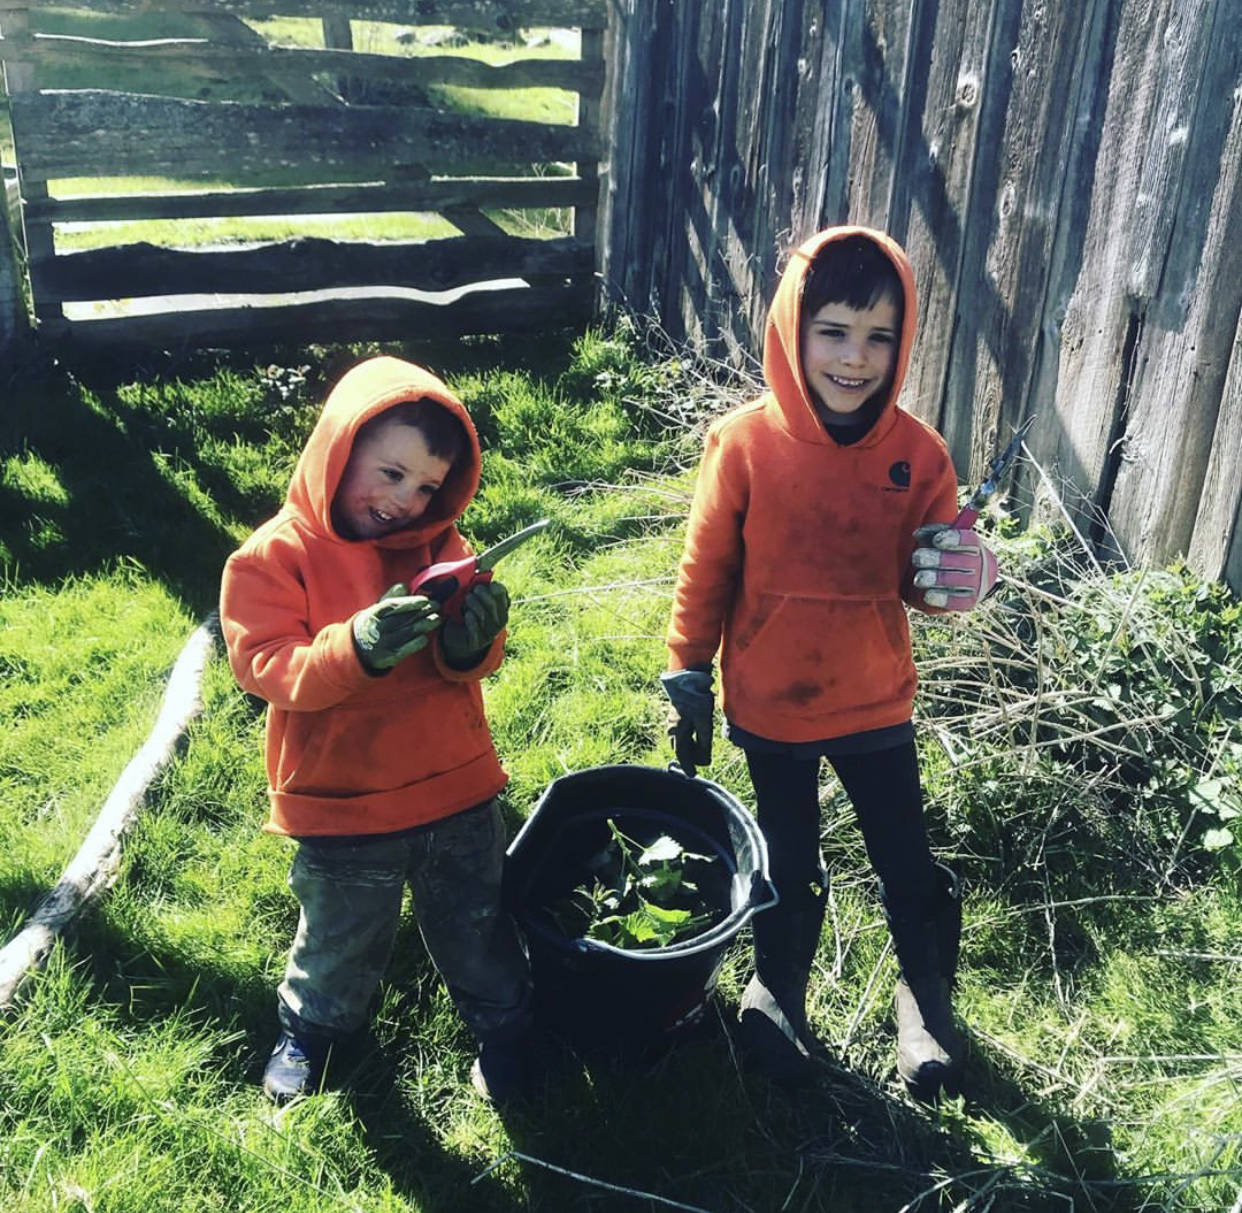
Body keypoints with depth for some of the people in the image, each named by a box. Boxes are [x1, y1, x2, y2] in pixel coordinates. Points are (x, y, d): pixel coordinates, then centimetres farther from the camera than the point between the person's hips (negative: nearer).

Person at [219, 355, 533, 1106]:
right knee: (341, 944, 21)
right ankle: (310, 1030, 50)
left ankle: (505, 1028, 44)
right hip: (342, 809, -2)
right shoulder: (275, 556, -14)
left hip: (457, 791, 2)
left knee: (478, 930, 19)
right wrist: (358, 647, -40)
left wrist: (473, 641, -29)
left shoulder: (439, 546, -4)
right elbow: (266, 666, -23)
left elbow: (471, 665, -4)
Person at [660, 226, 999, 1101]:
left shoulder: (918, 454, -13)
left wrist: (956, 577, -25)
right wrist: (688, 675, -1)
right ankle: (778, 990, 46)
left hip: (876, 703, 1)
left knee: (908, 864, 13)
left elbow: (926, 582, -2)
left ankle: (928, 997, 42)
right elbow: (706, 571, -6)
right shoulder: (744, 444, -17)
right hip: (770, 706, -1)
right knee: (791, 866, 18)